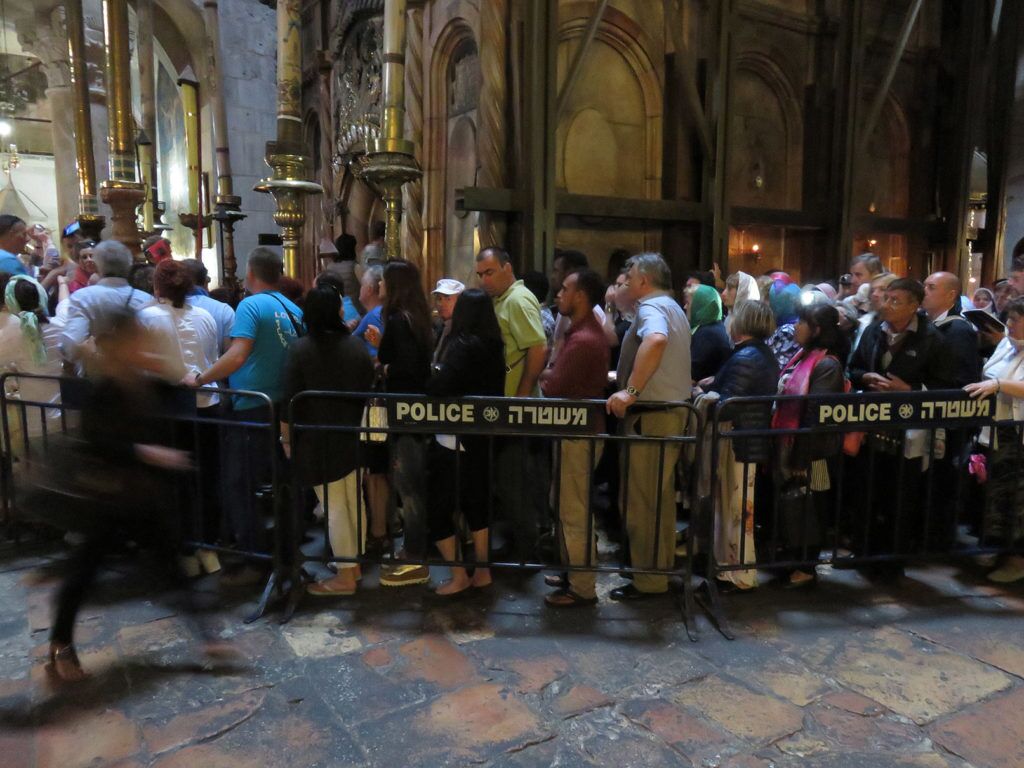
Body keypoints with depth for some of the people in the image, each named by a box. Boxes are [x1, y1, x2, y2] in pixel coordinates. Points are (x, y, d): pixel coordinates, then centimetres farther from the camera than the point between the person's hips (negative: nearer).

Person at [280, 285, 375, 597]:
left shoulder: (300, 349, -12)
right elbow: (371, 390, 7)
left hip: (318, 441, -5)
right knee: (354, 502, 15)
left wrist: (287, 439, -1)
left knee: (334, 508, 1)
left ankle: (346, 576, 10)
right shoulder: (356, 345, 1)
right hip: (354, 438, 5)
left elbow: (290, 401, -12)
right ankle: (354, 563, 29)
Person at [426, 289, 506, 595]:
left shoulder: (464, 344, -16)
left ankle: (458, 576, 10)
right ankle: (482, 571, 25)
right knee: (475, 503, 17)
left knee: (439, 506, 4)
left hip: (455, 440, -8)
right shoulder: (492, 345, 5)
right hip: (480, 438, 8)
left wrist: (435, 371, -5)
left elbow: (438, 387, -24)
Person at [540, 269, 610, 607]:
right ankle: (575, 572, 32)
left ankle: (581, 588, 12)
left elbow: (552, 388, -21)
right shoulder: (586, 331, 12)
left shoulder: (582, 340, -23)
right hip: (578, 428, 11)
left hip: (578, 434, -11)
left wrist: (545, 377, -2)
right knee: (569, 507, 20)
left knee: (574, 512, 0)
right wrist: (552, 376, -7)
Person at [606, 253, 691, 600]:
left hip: (651, 415, -10)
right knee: (661, 496, 18)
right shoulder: (672, 308, 19)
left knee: (643, 499, -2)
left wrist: (631, 390, -35)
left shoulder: (650, 306, -14)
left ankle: (649, 580, 6)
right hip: (672, 410, 10)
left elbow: (656, 340, -37)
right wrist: (625, 379, 35)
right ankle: (662, 565, 29)